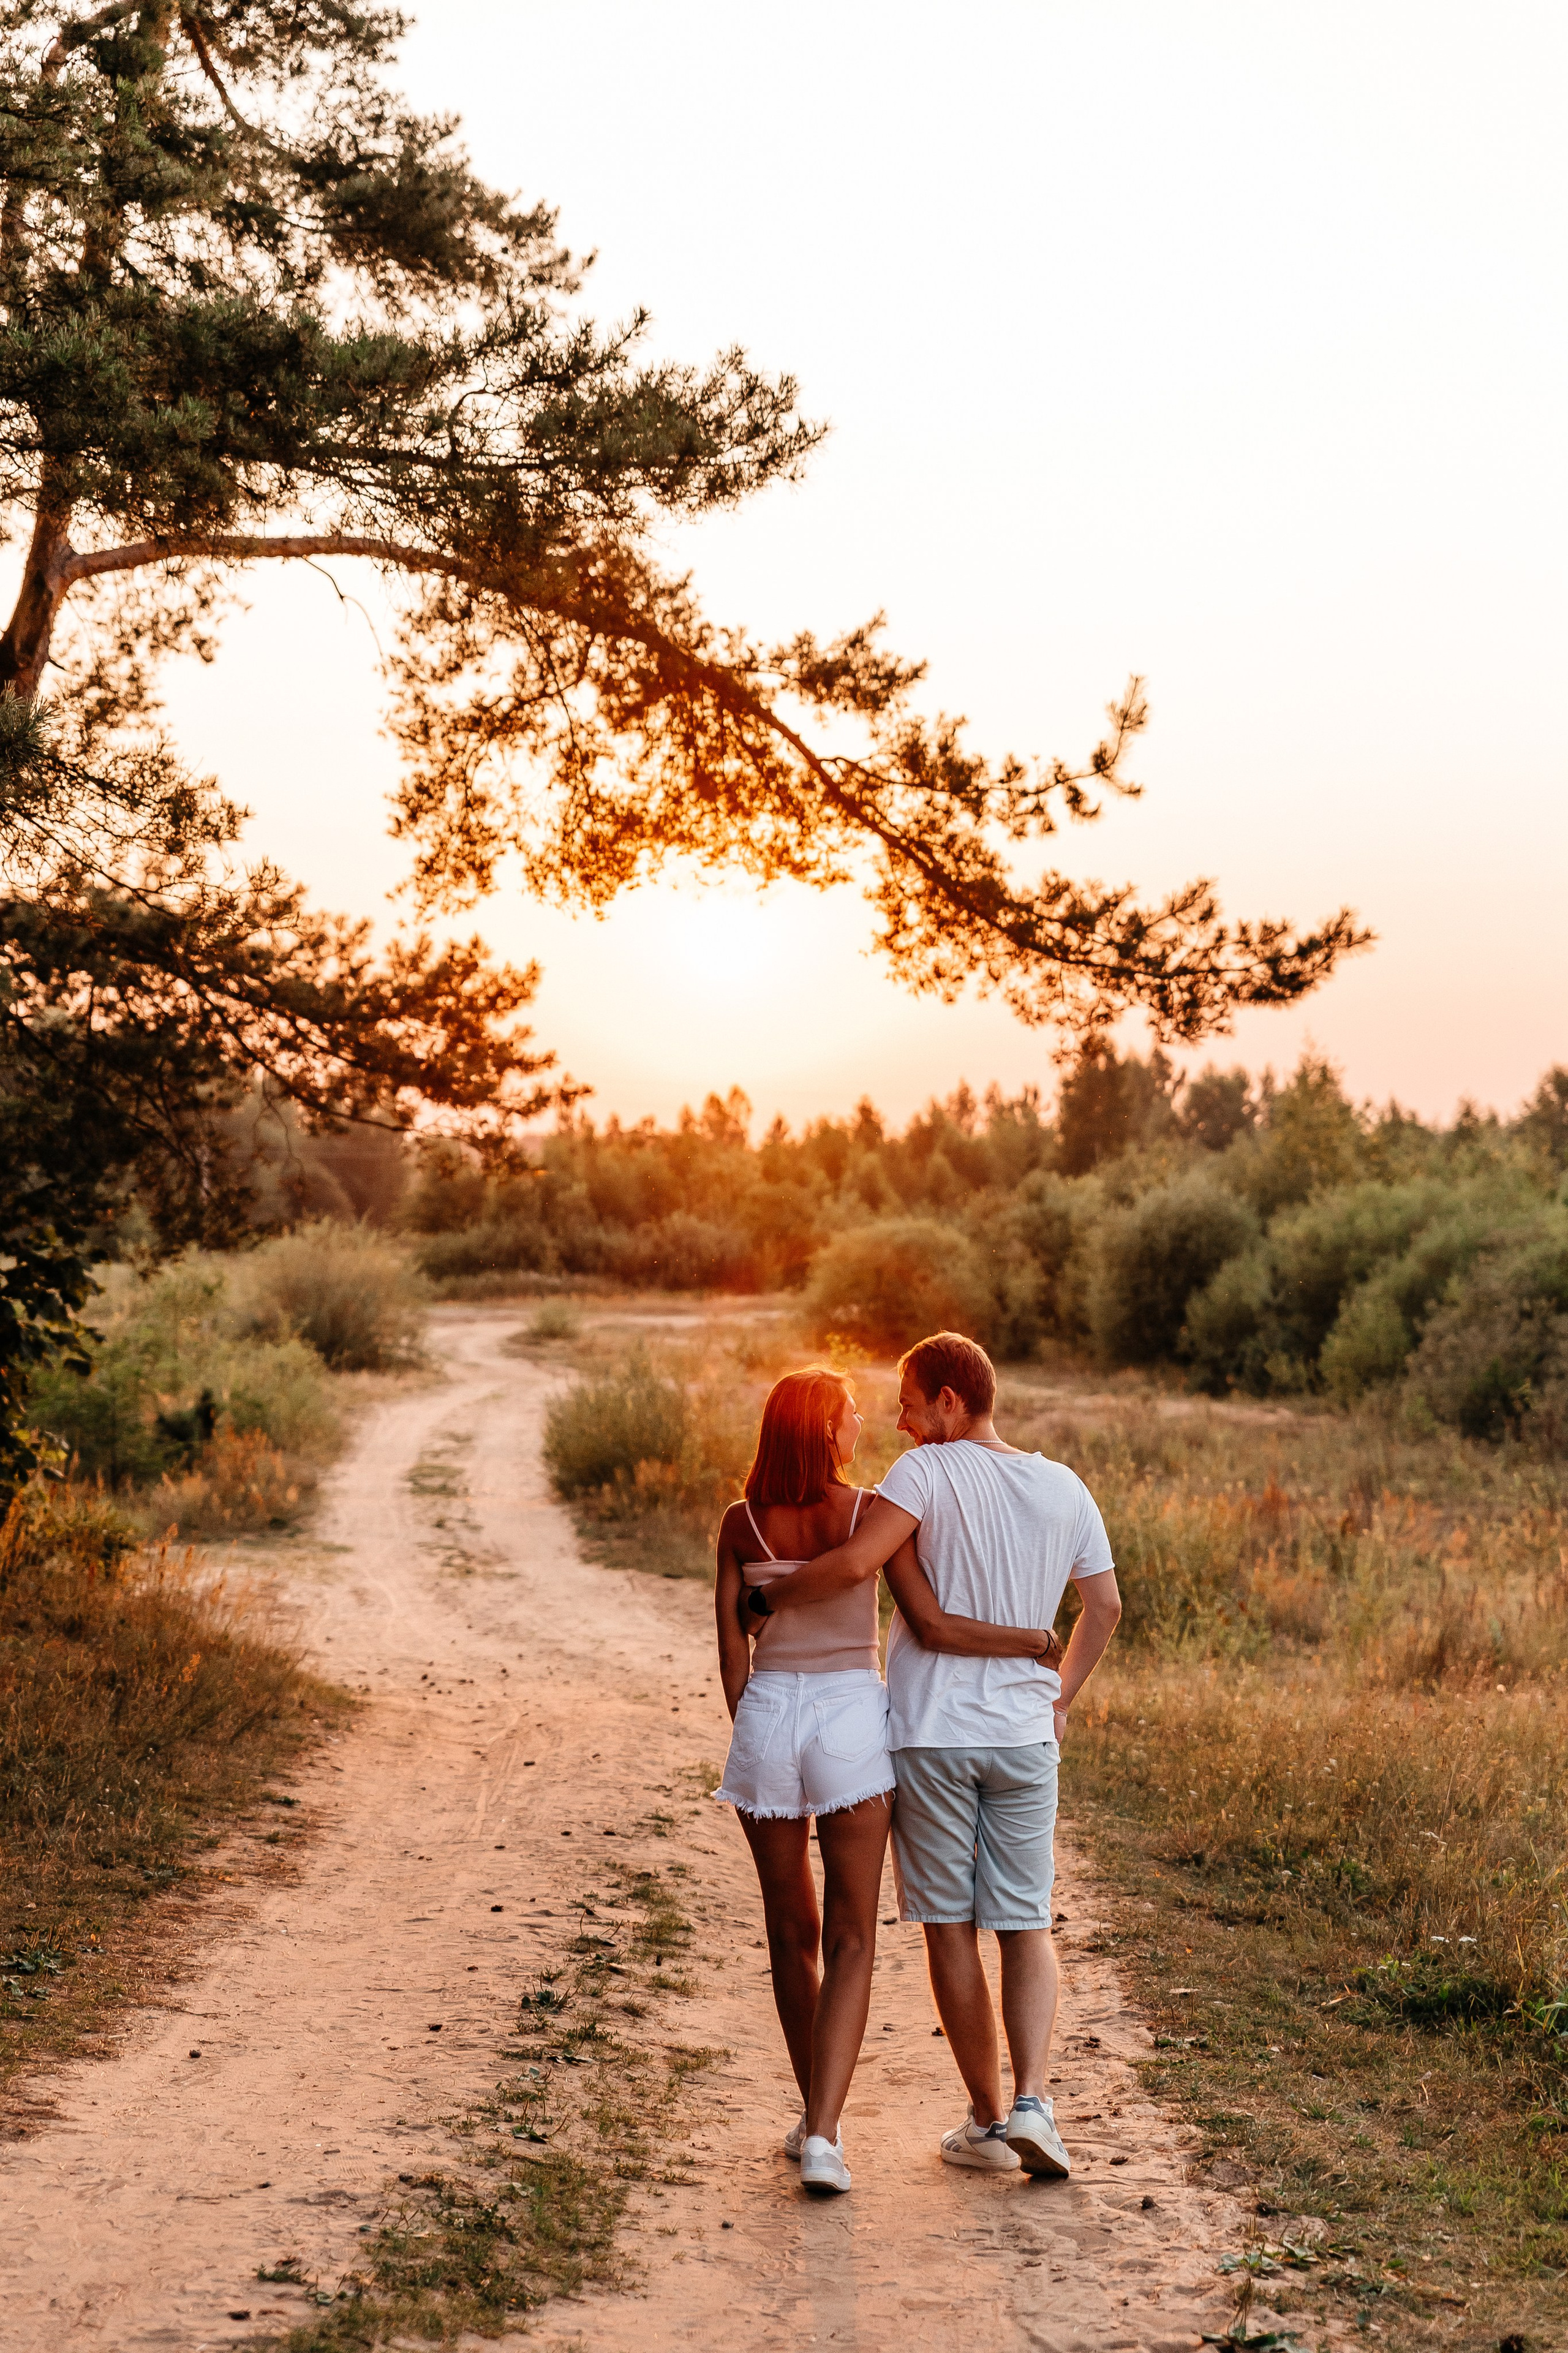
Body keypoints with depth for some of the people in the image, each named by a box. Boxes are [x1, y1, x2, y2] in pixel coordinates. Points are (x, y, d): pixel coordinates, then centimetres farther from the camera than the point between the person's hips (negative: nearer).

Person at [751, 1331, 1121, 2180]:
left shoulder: (928, 1472, -12)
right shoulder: (1064, 1488, 5)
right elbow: (1105, 1605, 12)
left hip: (931, 1734, -4)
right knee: (1028, 1927, 11)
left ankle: (987, 2121, 14)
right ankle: (1032, 2102, -5)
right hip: (1024, 1736, 4)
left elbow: (854, 1563, -25)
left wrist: (772, 1598, -10)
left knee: (950, 1928, 8)